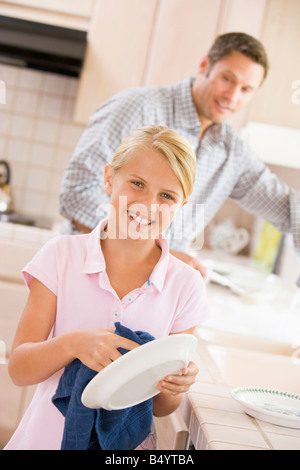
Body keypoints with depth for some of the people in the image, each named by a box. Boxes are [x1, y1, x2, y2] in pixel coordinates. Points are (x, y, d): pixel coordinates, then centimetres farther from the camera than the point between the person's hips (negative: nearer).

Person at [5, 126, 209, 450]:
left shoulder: (186, 286, -4)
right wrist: (72, 343, -23)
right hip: (46, 436, -1)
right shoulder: (62, 255, -5)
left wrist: (174, 389, -17)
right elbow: (19, 369, -6)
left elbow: (161, 409, 3)